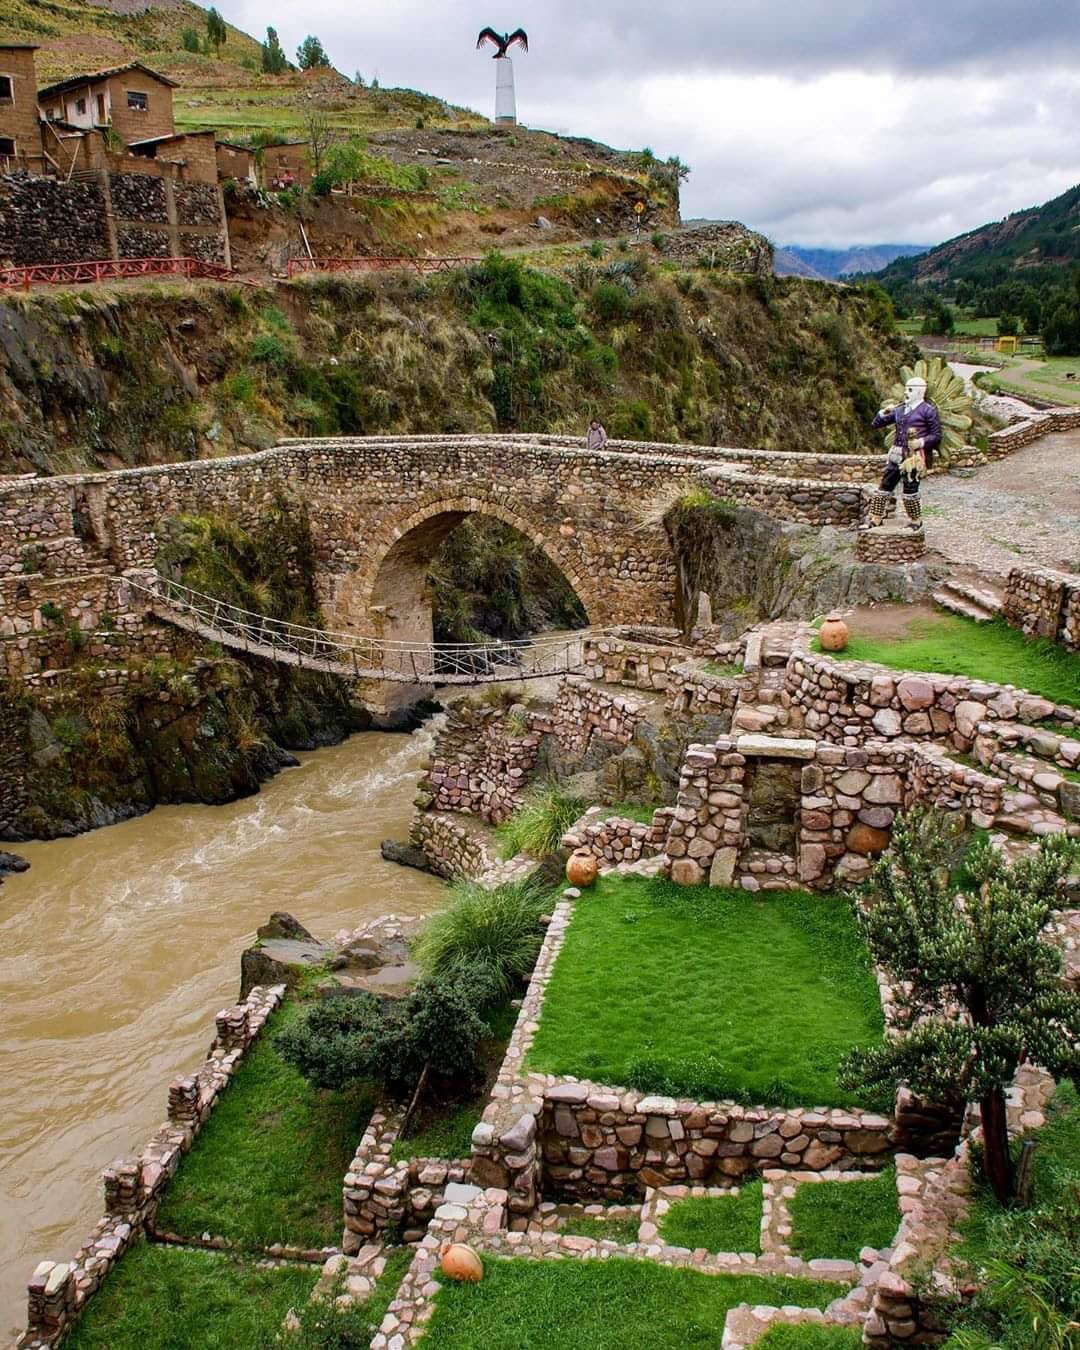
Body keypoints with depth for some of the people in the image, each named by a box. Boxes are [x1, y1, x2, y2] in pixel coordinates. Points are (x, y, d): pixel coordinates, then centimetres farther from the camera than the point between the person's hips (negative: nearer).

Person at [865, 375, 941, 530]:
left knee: (909, 491, -4)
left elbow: (937, 436, -3)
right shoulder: (899, 409, 15)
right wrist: (884, 412, -3)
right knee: (884, 487, 5)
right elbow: (876, 424, 15)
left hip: (915, 457, -6)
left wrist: (922, 442, -19)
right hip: (897, 455, 6)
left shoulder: (928, 411, -1)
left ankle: (916, 521, 14)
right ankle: (875, 519, 12)